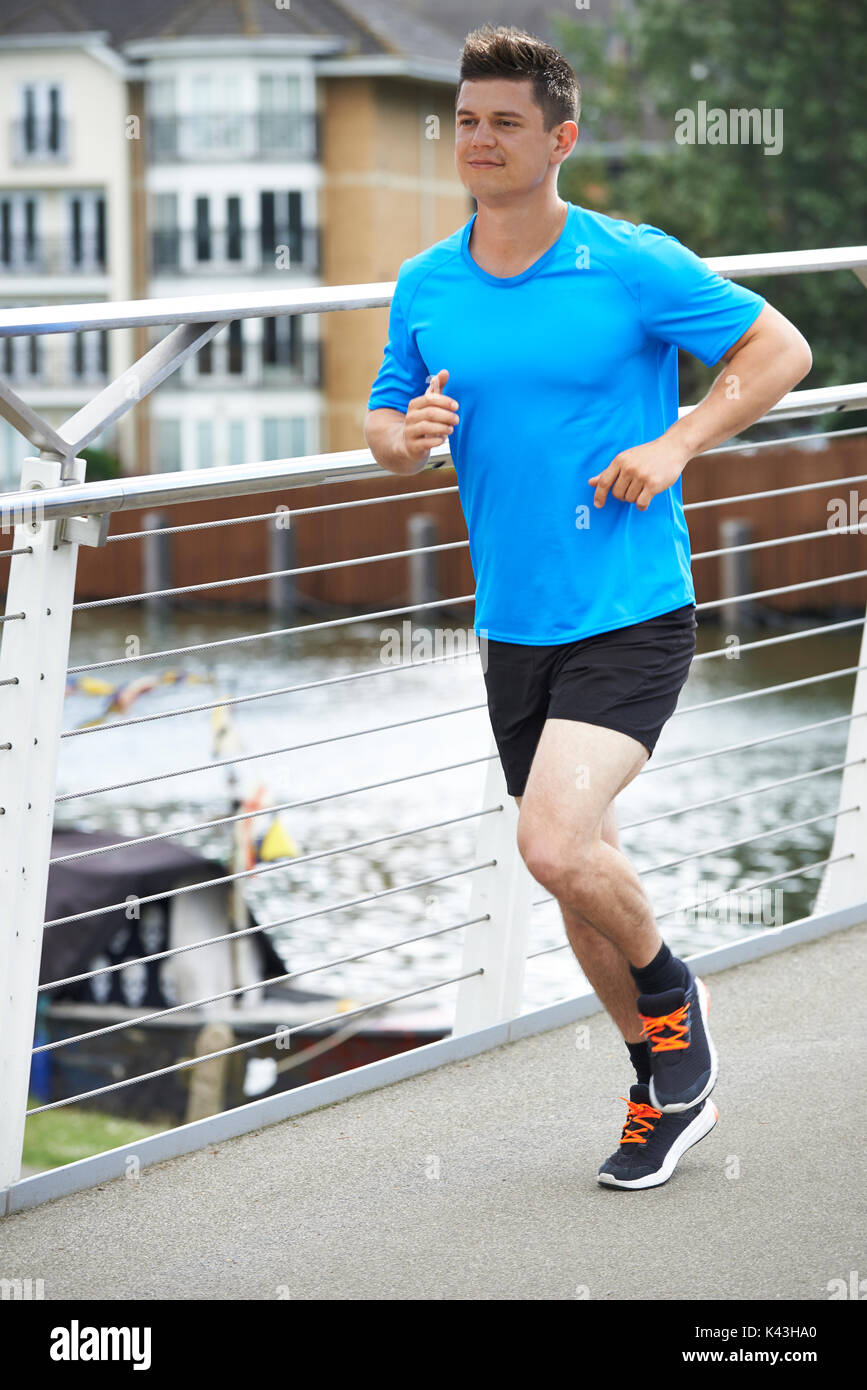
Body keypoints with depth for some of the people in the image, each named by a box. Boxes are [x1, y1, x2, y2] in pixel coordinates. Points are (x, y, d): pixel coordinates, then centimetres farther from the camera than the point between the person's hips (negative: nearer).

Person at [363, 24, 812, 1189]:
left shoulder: (636, 265, -8)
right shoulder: (425, 288, 5)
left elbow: (780, 349, -1)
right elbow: (385, 424, 16)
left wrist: (675, 447, -12)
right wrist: (407, 435, -8)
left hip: (631, 619, -5)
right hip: (515, 626, 6)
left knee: (559, 846, -22)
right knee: (576, 873, 12)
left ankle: (671, 995, 9)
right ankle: (667, 1090, 31)